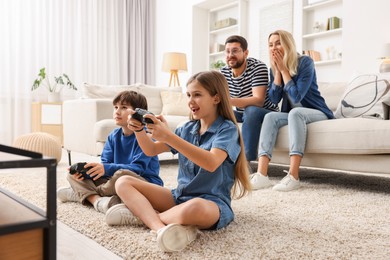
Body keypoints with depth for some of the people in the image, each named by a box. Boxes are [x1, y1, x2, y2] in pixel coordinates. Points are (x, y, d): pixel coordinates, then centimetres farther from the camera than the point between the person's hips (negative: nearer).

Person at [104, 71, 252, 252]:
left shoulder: (227, 129, -9)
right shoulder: (187, 128, 10)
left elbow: (211, 163, -29)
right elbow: (151, 150, 14)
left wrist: (168, 136, -34)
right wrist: (139, 129, -7)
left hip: (212, 202, -7)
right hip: (180, 196, 7)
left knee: (194, 208, -43)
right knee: (123, 183, -4)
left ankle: (142, 214, -15)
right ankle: (160, 227, -30)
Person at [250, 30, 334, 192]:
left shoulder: (305, 62, -14)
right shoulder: (274, 69, 4)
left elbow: (296, 96, -23)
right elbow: (274, 99, -6)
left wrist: (284, 69, -18)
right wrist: (277, 71, -12)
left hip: (318, 114, -5)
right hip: (293, 116, 5)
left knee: (295, 113, -36)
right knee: (270, 117, -23)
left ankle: (293, 176, -43)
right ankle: (261, 174, -37)